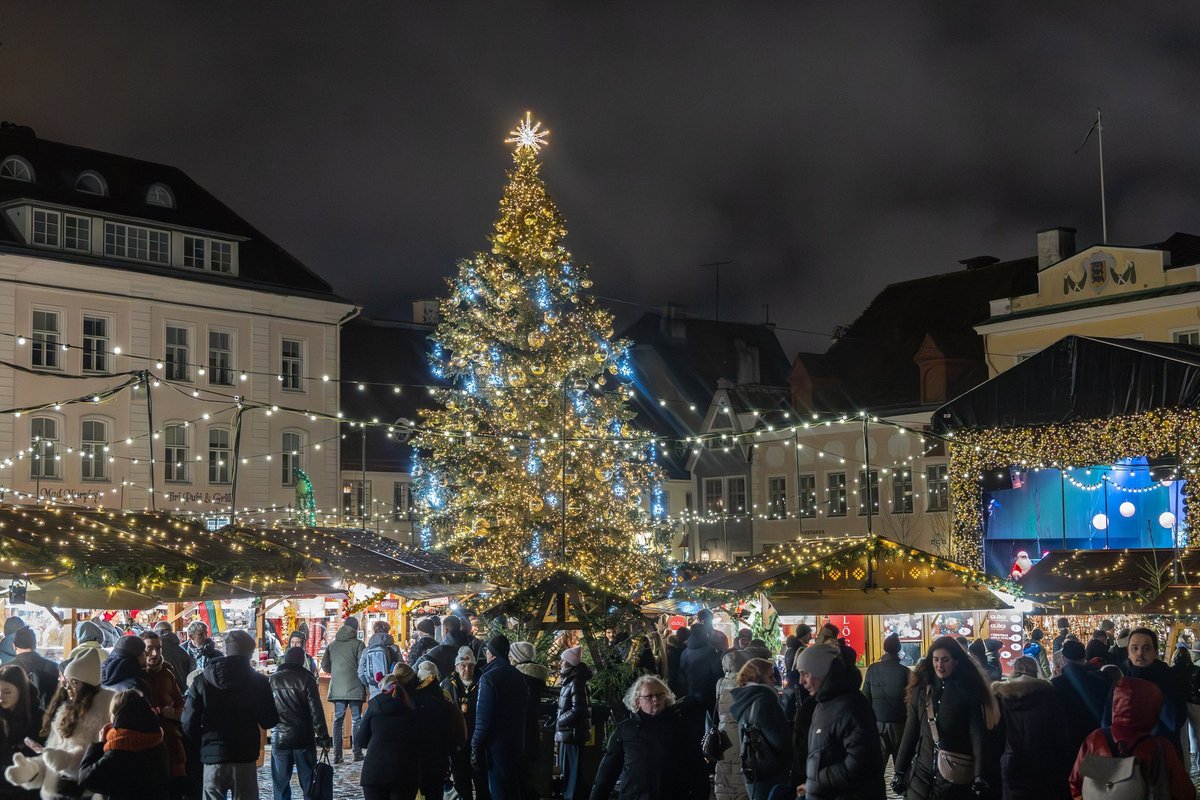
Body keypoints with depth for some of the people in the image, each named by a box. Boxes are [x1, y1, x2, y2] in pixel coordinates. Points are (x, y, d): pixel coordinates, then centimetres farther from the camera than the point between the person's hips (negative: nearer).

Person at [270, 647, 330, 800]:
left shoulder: (272, 680, 3)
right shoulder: (306, 678, -7)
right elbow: (316, 711, -10)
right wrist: (323, 736, -5)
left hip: (279, 739, 2)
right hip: (303, 739, -2)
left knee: (281, 783, 8)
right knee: (308, 782, 5)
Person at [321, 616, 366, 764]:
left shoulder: (332, 644, 8)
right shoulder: (358, 644, -5)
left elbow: (324, 666, 8)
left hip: (337, 688, 3)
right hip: (355, 687, -3)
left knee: (338, 720, 7)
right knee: (356, 720, 5)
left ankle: (337, 755, 3)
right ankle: (357, 752, 3)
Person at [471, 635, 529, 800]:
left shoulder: (489, 678, -15)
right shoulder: (519, 677, 7)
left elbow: (483, 718, -18)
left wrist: (476, 748, -13)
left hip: (496, 745, -7)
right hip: (517, 745, 7)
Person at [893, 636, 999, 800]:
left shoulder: (968, 691, -3)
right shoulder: (921, 689, 5)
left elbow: (977, 734, -8)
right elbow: (910, 731, 7)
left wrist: (979, 774, -18)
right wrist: (900, 770, 4)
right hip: (922, 770, 2)